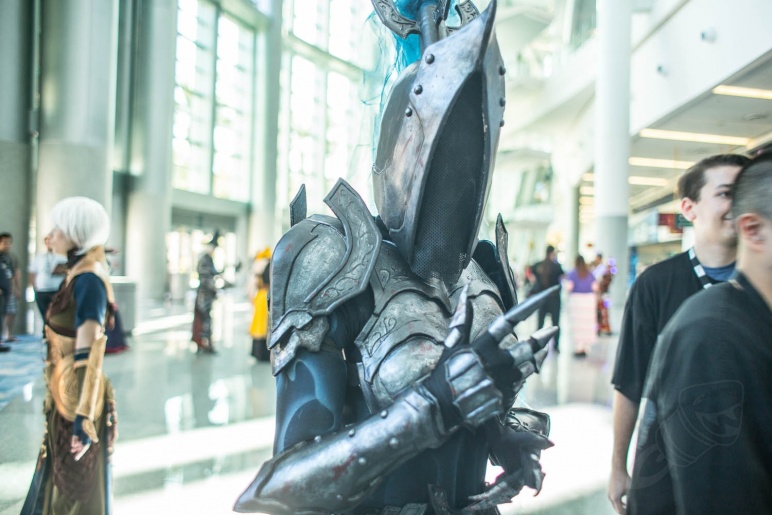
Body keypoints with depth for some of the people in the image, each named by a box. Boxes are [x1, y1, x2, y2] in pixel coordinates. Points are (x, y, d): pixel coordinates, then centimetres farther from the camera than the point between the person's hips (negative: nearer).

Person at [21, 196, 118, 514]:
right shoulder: (80, 273, 8)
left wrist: (83, 416, -24)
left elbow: (89, 354, -24)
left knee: (76, 487, 7)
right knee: (63, 480, 22)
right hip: (65, 394, 9)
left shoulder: (87, 279, -21)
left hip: (75, 398, -9)